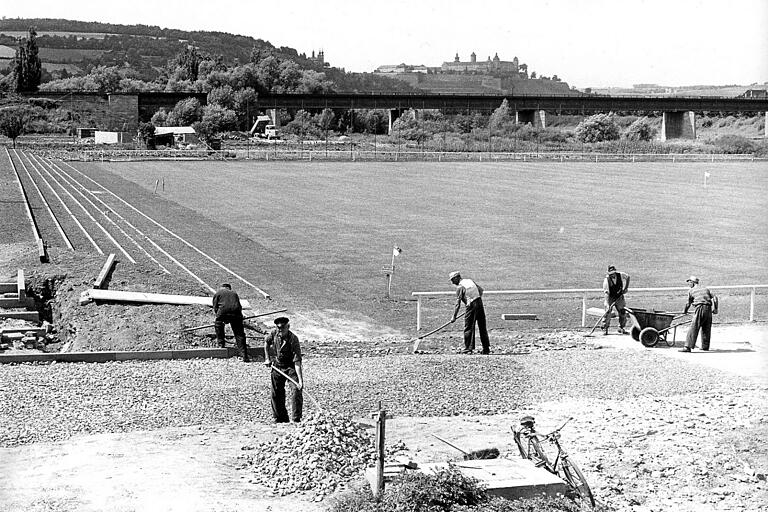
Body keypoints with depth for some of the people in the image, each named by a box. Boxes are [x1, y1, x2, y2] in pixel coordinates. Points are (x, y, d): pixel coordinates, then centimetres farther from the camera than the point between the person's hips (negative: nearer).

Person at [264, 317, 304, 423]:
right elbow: (266, 341, 13)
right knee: (276, 393, 7)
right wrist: (267, 358, 7)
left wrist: (300, 380, -38)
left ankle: (296, 419, -11)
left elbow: (297, 362, -32)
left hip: (291, 366, -4)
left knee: (297, 390, -16)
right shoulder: (274, 333, -13)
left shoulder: (293, 339, -27)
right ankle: (280, 418, 20)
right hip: (277, 366, 4)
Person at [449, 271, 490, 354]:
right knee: (482, 327, 11)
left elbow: (458, 303, -9)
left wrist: (454, 316, -7)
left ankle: (468, 348, -2)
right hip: (479, 303, 7)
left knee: (468, 328, 0)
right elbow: (481, 289, 17)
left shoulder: (459, 287, -6)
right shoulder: (470, 280, 13)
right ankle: (486, 348, 15)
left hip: (471, 306, -7)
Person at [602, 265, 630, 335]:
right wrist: (608, 304, -34)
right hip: (610, 298, -3)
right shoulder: (606, 280, -24)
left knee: (623, 312, 4)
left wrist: (626, 287, -2)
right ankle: (605, 329, -3)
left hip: (619, 297, 3)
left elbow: (628, 277, 7)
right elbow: (606, 293, -27)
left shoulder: (620, 275, -15)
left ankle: (621, 328, 18)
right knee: (607, 312, -12)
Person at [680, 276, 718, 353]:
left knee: (693, 328, -9)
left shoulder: (691, 291, 12)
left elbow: (688, 303, 18)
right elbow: (714, 298, 15)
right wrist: (715, 309, 19)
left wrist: (685, 311, 34)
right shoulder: (706, 289, 24)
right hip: (708, 309, 5)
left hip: (699, 309, -5)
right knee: (706, 329, 17)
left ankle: (688, 347, -16)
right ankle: (705, 346, 23)